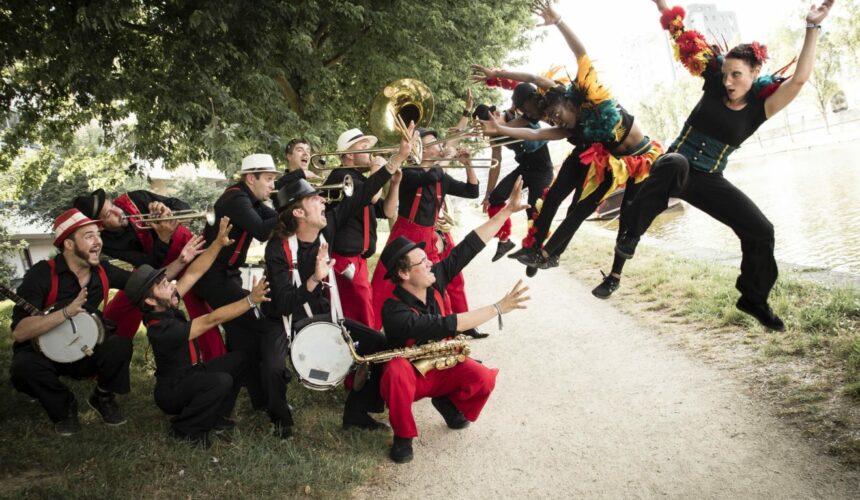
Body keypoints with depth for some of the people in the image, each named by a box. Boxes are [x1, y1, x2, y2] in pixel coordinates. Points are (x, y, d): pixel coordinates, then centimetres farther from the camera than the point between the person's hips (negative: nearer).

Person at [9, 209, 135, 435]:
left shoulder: (103, 271, -8)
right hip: (44, 352, -3)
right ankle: (64, 407, -5)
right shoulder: (42, 274, -22)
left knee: (121, 345, -27)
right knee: (23, 367, -36)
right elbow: (19, 332, -30)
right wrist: (67, 311, -41)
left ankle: (103, 397, 4)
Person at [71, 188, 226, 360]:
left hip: (182, 249, -2)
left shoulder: (135, 199, -26)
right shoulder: (107, 242, -24)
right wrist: (163, 238, -45)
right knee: (115, 314, 4)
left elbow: (183, 207, -16)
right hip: (152, 266, 2)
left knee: (200, 309, -14)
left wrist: (169, 213, -38)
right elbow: (151, 265, -29)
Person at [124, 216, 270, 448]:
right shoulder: (161, 329, -32)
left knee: (239, 358, -2)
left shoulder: (165, 307, -8)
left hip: (189, 374, 9)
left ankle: (216, 417, 10)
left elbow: (193, 274, -7)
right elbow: (212, 319, -35)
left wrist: (219, 243, -16)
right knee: (221, 381, -33)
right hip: (172, 391, -9)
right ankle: (184, 429, -8)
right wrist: (251, 300, -34)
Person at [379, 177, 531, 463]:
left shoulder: (434, 280, -13)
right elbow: (446, 326, -43)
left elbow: (469, 247, -14)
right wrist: (499, 308, -43)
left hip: (442, 367, 5)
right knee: (397, 372, -41)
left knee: (484, 379, -25)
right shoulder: (394, 311, -32)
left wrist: (507, 210, -17)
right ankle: (403, 436, -17)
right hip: (409, 374, -5)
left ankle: (448, 402, 9)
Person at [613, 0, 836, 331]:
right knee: (675, 163, -41)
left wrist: (812, 27, -21)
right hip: (672, 169, -2)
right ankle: (630, 235, -32)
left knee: (761, 230, -5)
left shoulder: (761, 107, -5)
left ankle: (754, 300, 17)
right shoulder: (714, 84, -4)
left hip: (709, 182, 2)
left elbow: (799, 79, -19)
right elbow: (687, 42, -3)